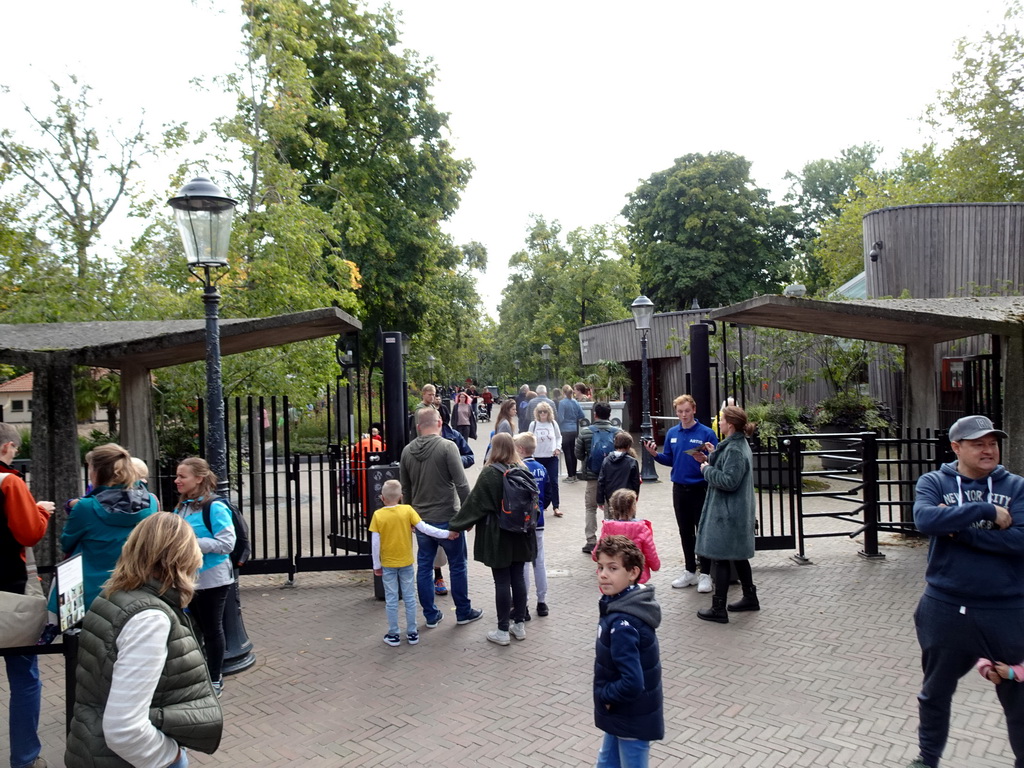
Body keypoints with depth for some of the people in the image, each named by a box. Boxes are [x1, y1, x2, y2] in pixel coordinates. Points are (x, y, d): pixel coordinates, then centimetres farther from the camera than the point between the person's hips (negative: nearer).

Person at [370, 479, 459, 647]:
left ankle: (393, 635, 13)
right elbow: (424, 528, -13)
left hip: (388, 564, -1)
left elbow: (375, 543, -8)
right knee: (409, 598, 10)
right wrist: (446, 534, -7)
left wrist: (376, 565, 1)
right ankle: (412, 633, 16)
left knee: (391, 600, 8)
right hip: (406, 563, 1)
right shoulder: (407, 510, -8)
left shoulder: (378, 515, -9)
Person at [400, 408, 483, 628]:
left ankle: (430, 615, 20)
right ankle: (463, 612, 20)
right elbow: (461, 484, -16)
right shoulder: (447, 446, -14)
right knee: (457, 565, 9)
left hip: (420, 519, 5)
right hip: (446, 518, -5)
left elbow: (405, 488, 11)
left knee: (424, 566, 12)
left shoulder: (407, 451, 3)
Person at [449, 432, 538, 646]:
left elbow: (474, 503, -13)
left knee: (502, 582, 0)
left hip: (498, 536, -5)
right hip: (520, 535, 6)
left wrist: (457, 525, -3)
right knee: (518, 578, 13)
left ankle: (503, 631, 7)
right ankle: (519, 624, 22)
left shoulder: (490, 473, -15)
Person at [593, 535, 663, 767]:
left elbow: (631, 683, -34)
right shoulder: (628, 604, -3)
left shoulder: (622, 625, -31)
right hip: (622, 714, 9)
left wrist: (604, 696, -17)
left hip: (633, 720, -9)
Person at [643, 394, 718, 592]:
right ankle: (690, 571, 27)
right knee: (685, 532, 14)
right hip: (679, 489, 5)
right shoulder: (672, 433, 6)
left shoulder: (706, 433, -10)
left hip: (700, 489, -5)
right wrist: (655, 454, -5)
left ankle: (705, 574, 14)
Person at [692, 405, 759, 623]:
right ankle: (750, 598, 33)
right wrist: (710, 459, 6)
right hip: (738, 512, 11)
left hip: (728, 514, -11)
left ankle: (718, 609, 6)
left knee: (722, 558, -2)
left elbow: (729, 481, -26)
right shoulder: (738, 444, 11)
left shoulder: (734, 450, -22)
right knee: (738, 556, 21)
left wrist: (706, 469, -14)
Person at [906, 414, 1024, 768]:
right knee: (936, 691, 17)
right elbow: (924, 519, -22)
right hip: (946, 607, 1)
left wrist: (959, 530, -17)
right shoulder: (934, 482, -1)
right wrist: (987, 510, -22)